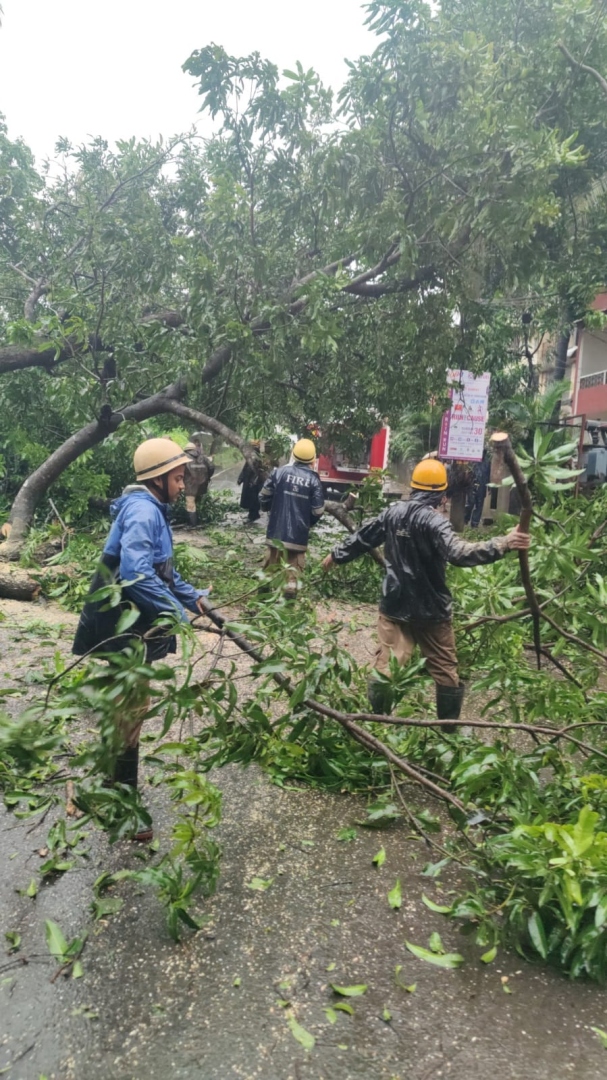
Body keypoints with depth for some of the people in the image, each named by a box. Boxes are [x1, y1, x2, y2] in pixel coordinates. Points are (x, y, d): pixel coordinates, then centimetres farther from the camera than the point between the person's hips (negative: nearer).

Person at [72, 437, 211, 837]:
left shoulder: (153, 510, 14)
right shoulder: (142, 511, -20)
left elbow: (163, 570, 21)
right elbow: (136, 572, -33)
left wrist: (193, 597, 11)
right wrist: (177, 613, -26)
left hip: (135, 628, 11)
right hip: (124, 631, -11)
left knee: (128, 713, 22)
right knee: (128, 717, 1)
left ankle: (118, 794, 39)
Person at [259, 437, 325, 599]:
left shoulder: (279, 472, -5)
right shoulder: (314, 480, -7)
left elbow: (264, 496, 0)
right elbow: (318, 510, -6)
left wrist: (268, 508, 22)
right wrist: (310, 523, 13)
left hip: (277, 528, 2)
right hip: (299, 531, -2)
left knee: (273, 558, 17)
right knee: (295, 561, 11)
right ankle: (291, 582, 0)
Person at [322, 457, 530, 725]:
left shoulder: (393, 512, 1)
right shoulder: (433, 520, -19)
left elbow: (363, 537, 14)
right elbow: (459, 553, -34)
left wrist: (336, 555, 30)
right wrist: (504, 544, -41)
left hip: (394, 605, 5)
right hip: (430, 609, -4)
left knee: (385, 666, 6)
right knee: (445, 671, 12)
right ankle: (449, 728, 23)